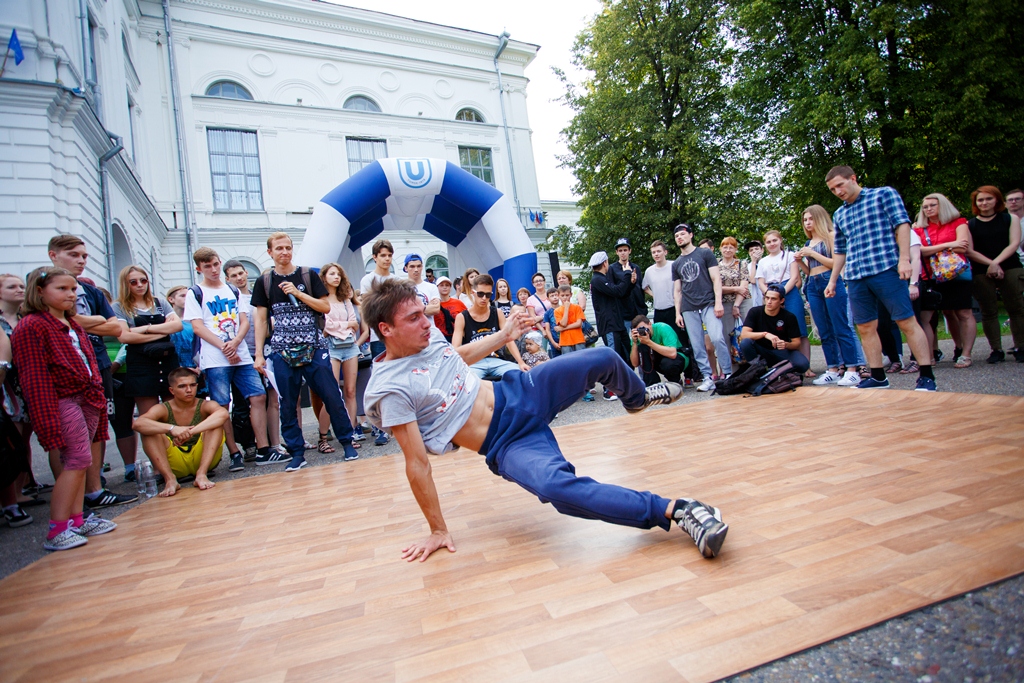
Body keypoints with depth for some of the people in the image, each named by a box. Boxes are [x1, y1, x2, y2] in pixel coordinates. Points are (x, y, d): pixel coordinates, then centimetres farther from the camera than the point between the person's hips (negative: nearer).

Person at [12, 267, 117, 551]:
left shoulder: (73, 324, 18)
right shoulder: (32, 326, -10)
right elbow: (35, 378, -15)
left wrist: (99, 398, 15)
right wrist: (49, 419, -19)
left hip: (88, 400, 8)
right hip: (64, 402, -8)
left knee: (75, 462, 12)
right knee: (78, 460, -9)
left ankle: (77, 519, 20)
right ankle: (57, 530, 0)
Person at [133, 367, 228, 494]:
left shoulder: (204, 406, -8)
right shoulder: (163, 409, -4)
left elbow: (223, 413, -32)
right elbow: (137, 424, -25)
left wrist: (190, 431, -42)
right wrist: (172, 428, -41)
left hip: (202, 459, -1)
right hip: (175, 464, 1)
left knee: (215, 422, -23)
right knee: (149, 432, -19)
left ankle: (201, 474, -29)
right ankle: (170, 479, -27)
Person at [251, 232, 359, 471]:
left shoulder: (308, 275, 5)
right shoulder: (264, 282, 8)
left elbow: (326, 307, 0)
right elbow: (260, 319, 7)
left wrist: (298, 293, -11)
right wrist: (258, 354, 2)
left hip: (314, 347, -1)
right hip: (282, 351, 1)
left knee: (331, 396, -1)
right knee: (287, 404, 4)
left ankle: (346, 441, 12)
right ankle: (297, 452, 15)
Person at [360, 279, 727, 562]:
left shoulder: (427, 334, 0)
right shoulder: (389, 388, -21)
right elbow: (417, 463, -19)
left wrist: (503, 336, 27)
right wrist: (438, 531, -14)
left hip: (519, 392, 7)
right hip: (505, 444, -7)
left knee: (604, 359, 4)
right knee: (557, 486, -37)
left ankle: (638, 397, 41)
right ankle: (675, 510, -28)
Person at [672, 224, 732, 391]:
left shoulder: (705, 254, 7)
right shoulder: (676, 264, 17)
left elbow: (716, 279, 0)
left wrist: (718, 302, -10)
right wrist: (678, 313, 9)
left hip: (708, 304, -4)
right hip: (688, 310, 4)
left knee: (717, 338, -18)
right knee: (697, 347, 0)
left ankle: (728, 374, -6)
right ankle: (707, 379, 6)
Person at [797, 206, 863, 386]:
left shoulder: (830, 236, 1)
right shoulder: (808, 244, 18)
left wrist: (812, 254, -10)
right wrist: (800, 261, 3)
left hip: (831, 282, -6)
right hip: (813, 287, 7)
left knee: (841, 328, -8)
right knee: (824, 332, 6)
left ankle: (852, 371, -6)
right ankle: (833, 371, 10)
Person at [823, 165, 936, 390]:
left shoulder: (884, 194, 7)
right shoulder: (839, 214, 21)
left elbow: (902, 224, -2)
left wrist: (904, 258, -14)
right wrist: (832, 280, 20)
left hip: (886, 269, -5)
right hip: (855, 277, 5)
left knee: (907, 322, -5)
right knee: (865, 328, 5)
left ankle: (926, 376, 0)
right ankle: (878, 377, 15)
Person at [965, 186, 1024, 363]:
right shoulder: (969, 225, 8)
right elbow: (969, 251, 0)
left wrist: (997, 262, -14)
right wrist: (990, 263, -13)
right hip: (981, 273, 0)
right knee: (988, 311, 0)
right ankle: (996, 350, 5)